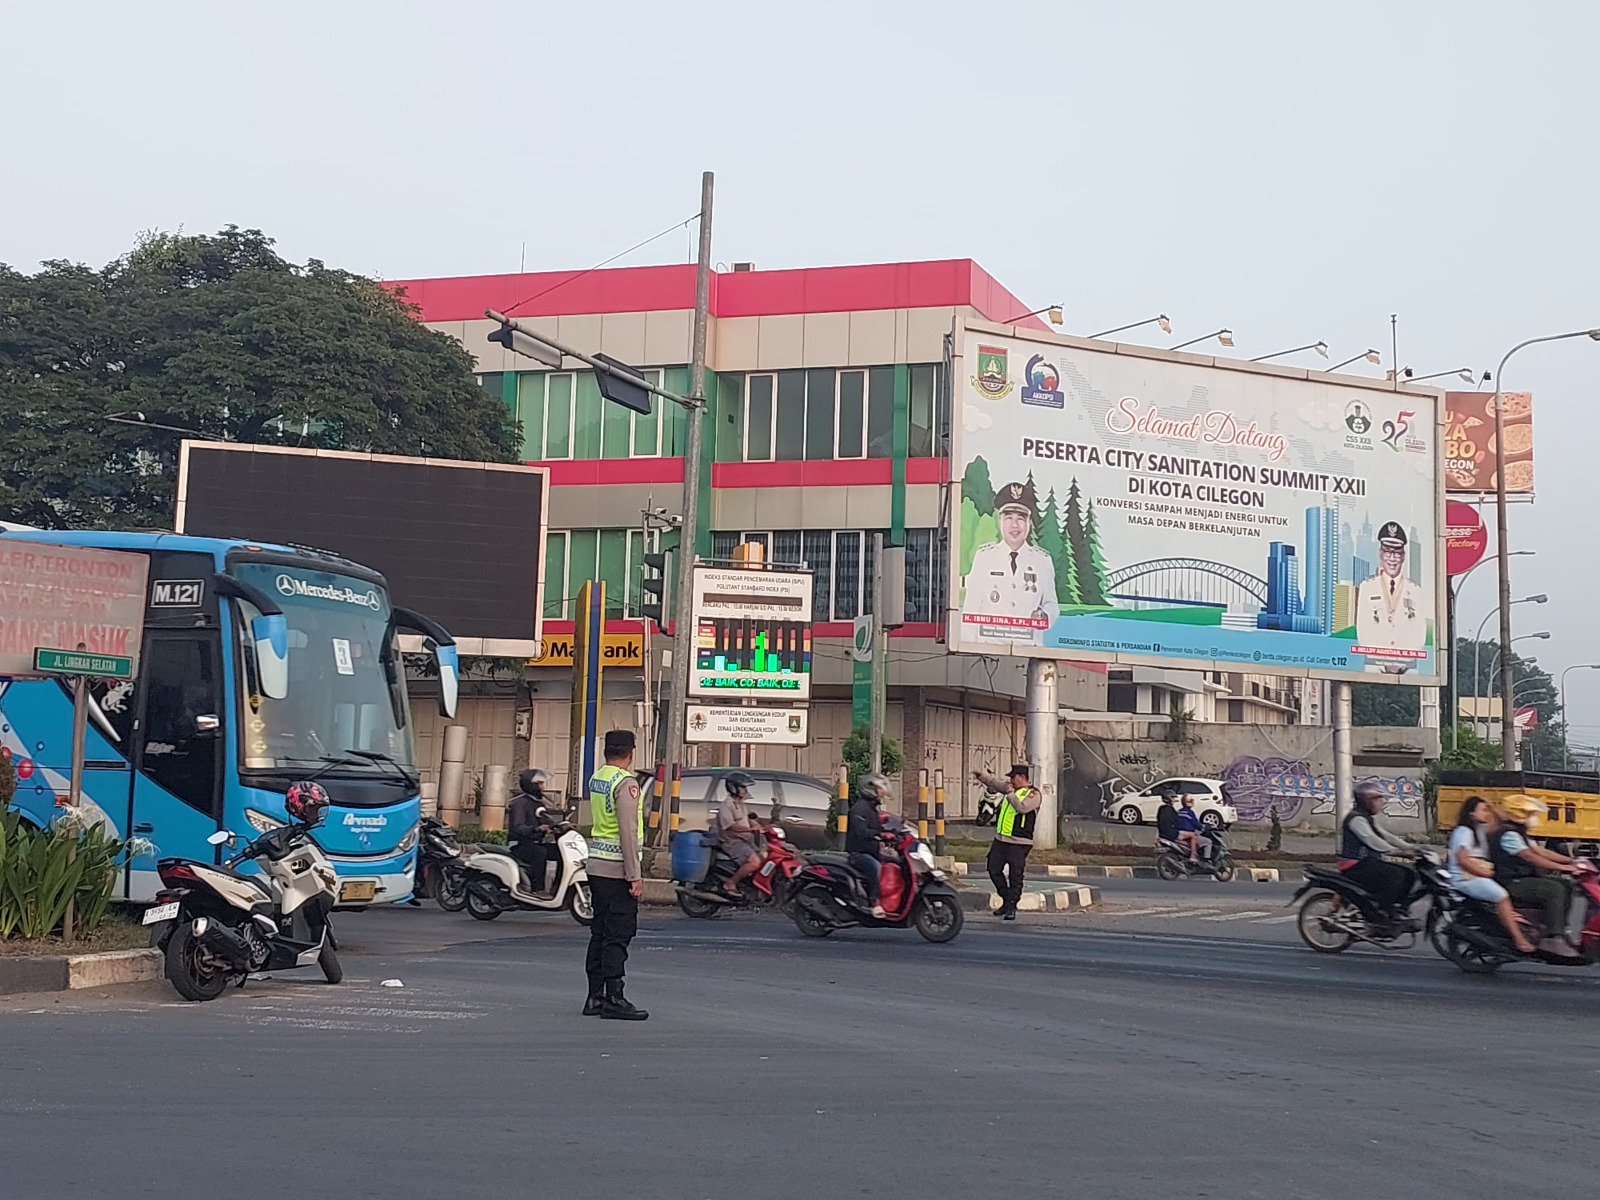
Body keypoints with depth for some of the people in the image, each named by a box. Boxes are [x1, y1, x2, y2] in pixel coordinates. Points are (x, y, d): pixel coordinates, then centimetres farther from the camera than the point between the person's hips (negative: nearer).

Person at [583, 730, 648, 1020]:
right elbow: (628, 832, -19)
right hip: (618, 868, -9)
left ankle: (595, 996, 13)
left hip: (596, 866, 9)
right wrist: (635, 875, -18)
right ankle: (613, 999, -7)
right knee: (618, 935, -7)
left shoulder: (596, 779, 10)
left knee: (600, 931, 11)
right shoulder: (625, 782, -14)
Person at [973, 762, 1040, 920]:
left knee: (1015, 876, -5)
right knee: (994, 870, 11)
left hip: (1018, 843, -8)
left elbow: (1022, 808, -23)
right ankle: (1006, 900, 25)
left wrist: (1010, 793, -19)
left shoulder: (1033, 794, -9)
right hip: (1000, 839, 8)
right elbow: (995, 782, 21)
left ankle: (1011, 908, 3)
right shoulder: (1010, 788, 13)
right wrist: (982, 776, 6)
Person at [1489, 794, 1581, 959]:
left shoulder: (1518, 834, 20)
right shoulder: (1508, 834, -14)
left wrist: (1571, 861, 6)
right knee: (1555, 889, -25)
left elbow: (1541, 851, 15)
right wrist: (1561, 867, -26)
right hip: (1511, 883, -11)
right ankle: (1553, 939, -28)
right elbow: (1531, 857, -23)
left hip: (1523, 878, 11)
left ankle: (1561, 932, 0)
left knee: (1565, 885, 3)